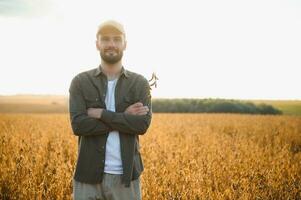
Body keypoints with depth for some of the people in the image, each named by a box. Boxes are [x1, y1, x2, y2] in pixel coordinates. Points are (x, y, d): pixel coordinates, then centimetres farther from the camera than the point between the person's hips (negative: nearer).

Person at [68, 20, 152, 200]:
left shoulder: (140, 83, 3)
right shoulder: (80, 82, 1)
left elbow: (143, 124, -10)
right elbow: (78, 125, -11)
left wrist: (101, 114, -13)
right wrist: (124, 117, -12)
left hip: (126, 174, 1)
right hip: (89, 174, 0)